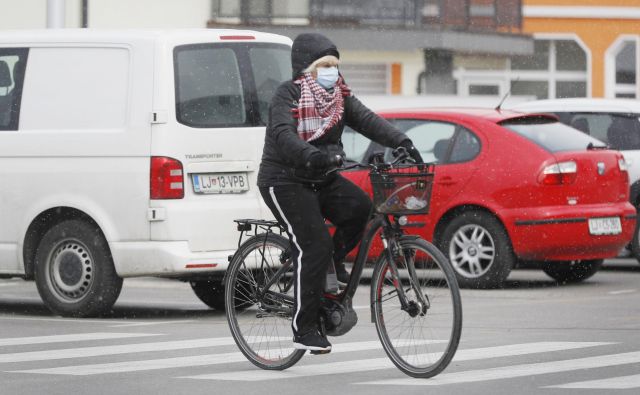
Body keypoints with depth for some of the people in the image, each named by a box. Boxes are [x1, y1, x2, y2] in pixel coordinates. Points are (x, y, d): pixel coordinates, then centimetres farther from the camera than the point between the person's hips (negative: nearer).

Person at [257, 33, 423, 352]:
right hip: (284, 180, -6)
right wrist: (313, 156, -48)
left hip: (321, 179, 6)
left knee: (360, 207, -23)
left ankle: (333, 260, 4)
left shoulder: (339, 95, 7)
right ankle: (304, 329, -11)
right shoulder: (288, 94, -13)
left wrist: (402, 143, -22)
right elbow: (283, 134, -29)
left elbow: (366, 120, -6)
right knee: (314, 246, -19)